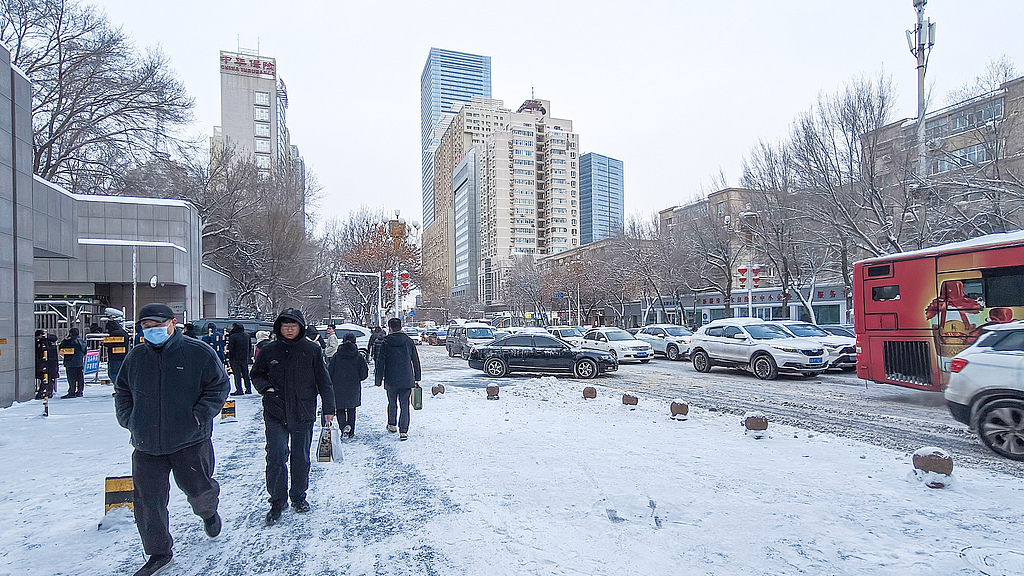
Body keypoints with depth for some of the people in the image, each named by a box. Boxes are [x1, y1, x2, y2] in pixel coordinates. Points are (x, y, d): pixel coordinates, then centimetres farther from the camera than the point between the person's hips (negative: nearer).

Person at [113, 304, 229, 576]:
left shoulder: (198, 352, -8)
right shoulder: (135, 357, 6)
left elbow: (219, 385, -4)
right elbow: (122, 391, 20)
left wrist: (200, 414, -13)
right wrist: (128, 419, 5)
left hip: (190, 441, -3)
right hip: (147, 444, 4)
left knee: (198, 488, 7)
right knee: (148, 499, 6)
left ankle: (208, 512, 43)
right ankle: (158, 553, 24)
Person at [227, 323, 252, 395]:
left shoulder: (232, 337, -14)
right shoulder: (247, 335, 8)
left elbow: (230, 348, -13)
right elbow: (250, 347, 15)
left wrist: (229, 357, -4)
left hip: (235, 358, -6)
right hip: (245, 358, 6)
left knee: (237, 374, -1)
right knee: (246, 374, 12)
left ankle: (239, 390, -2)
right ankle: (248, 389, 14)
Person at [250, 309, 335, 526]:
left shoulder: (312, 350, -2)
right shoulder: (269, 351, 1)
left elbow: (323, 381, 3)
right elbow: (256, 374, 16)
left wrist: (328, 408, 2)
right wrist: (265, 387, -5)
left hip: (303, 412, 0)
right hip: (275, 414, 0)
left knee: (301, 457, 12)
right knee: (276, 457, -6)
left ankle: (298, 497, 30)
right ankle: (277, 502, 11)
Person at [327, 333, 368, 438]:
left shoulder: (336, 356, -6)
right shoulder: (359, 357, -6)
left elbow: (329, 372, -2)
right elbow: (364, 374, -4)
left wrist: (332, 382, 14)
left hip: (338, 388, -1)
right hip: (354, 389, 1)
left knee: (340, 409, 9)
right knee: (351, 409, 16)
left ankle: (344, 425, -15)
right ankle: (351, 432, 16)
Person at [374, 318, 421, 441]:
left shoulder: (385, 342, -4)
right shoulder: (409, 341, 2)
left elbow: (380, 362, -5)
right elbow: (416, 361, 8)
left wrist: (378, 379, 3)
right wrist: (417, 379, 15)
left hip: (391, 380, 0)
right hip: (406, 380, 0)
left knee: (392, 403, 19)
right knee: (404, 405, 3)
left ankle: (391, 425, 34)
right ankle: (403, 431, -3)